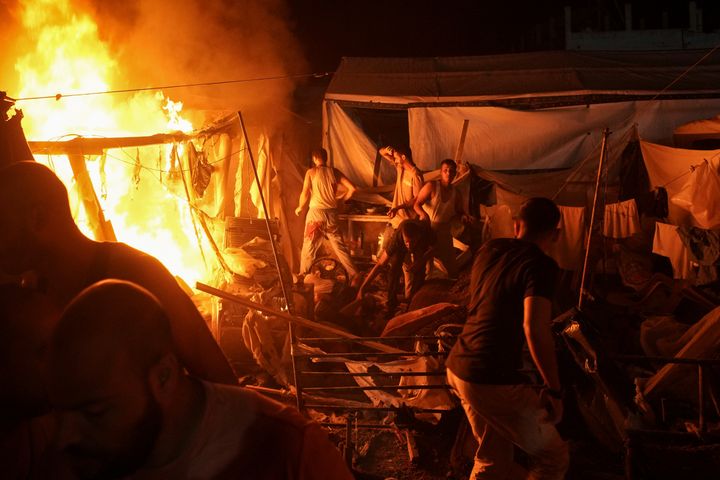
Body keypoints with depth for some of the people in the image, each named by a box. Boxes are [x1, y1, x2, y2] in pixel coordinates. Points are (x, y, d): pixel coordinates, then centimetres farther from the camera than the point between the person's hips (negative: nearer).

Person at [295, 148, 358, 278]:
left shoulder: (311, 172, -2)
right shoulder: (334, 172, 6)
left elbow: (305, 194, -8)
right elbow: (352, 188, 3)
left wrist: (300, 207, 10)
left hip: (316, 211, -3)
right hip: (332, 213, 3)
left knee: (309, 247, 6)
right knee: (339, 245, 9)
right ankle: (354, 274, 7)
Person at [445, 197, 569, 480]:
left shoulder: (490, 249, 10)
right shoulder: (540, 265, -13)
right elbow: (535, 327, -25)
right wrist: (553, 389, -19)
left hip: (458, 367, 8)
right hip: (493, 379, -8)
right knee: (553, 456, 6)